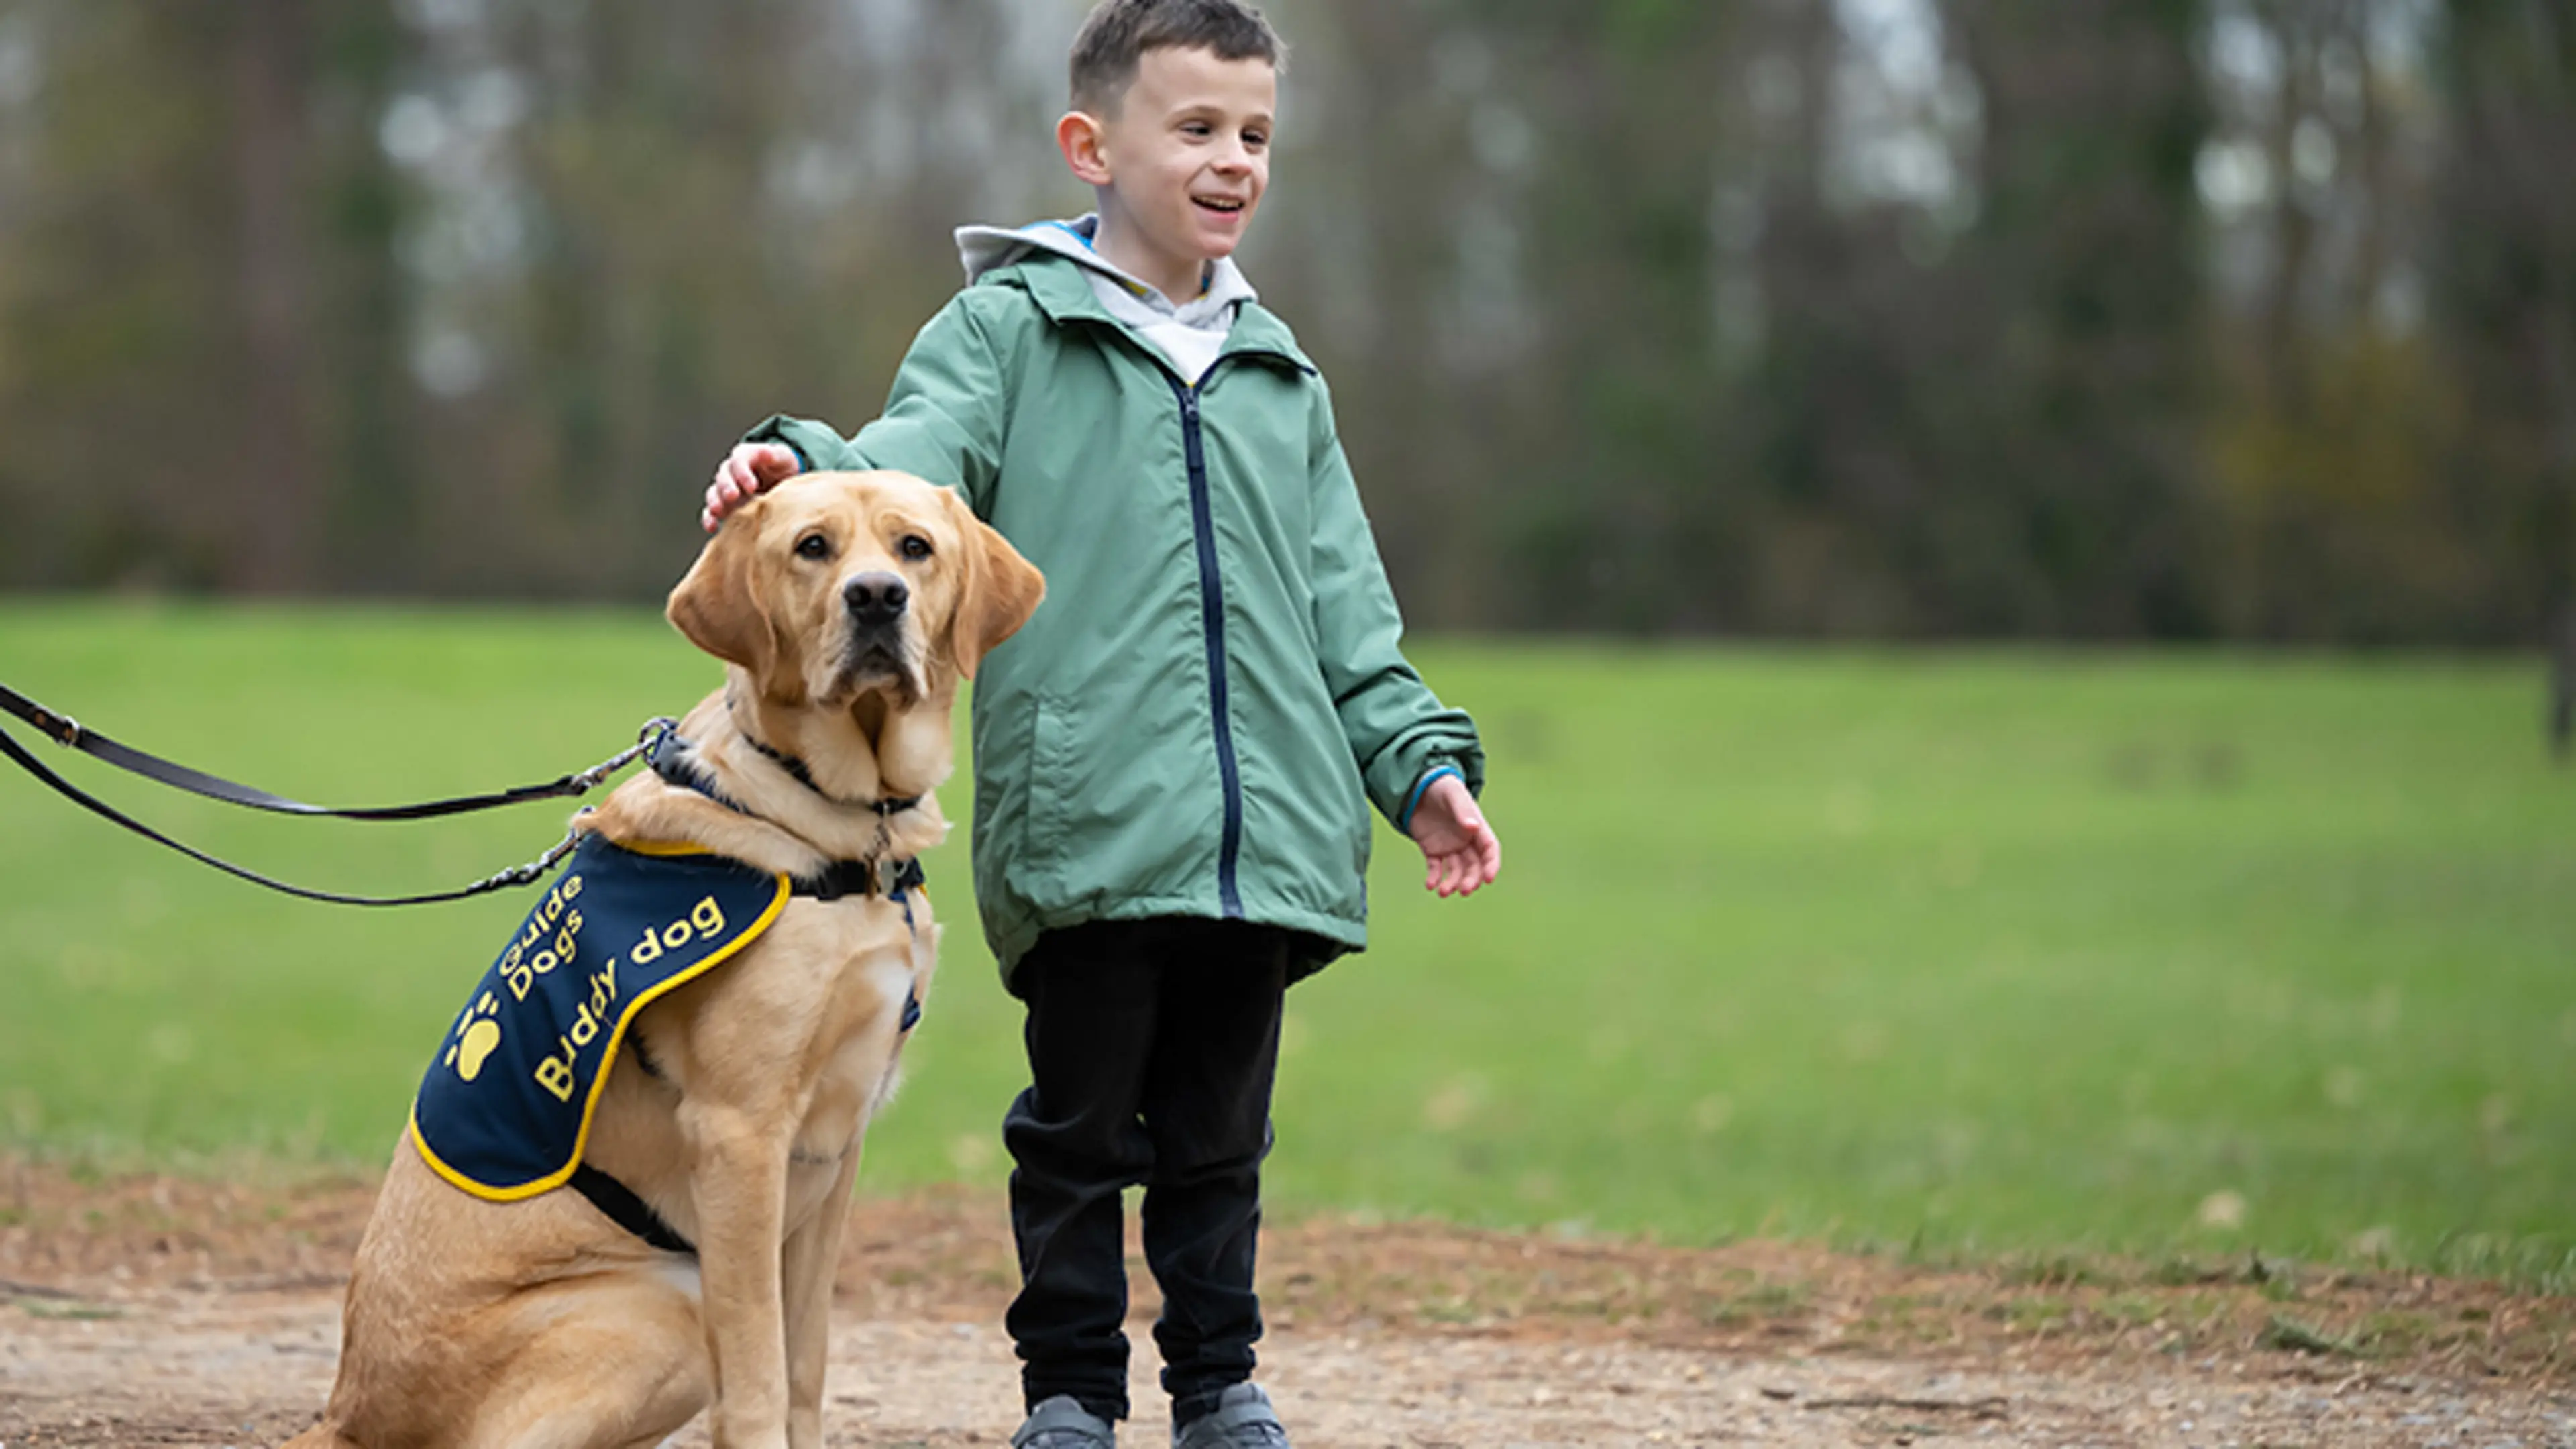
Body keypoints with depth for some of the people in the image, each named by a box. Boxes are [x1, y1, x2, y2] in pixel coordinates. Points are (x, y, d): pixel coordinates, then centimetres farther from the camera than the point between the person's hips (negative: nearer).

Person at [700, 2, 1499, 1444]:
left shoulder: (1281, 377, 18)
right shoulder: (1012, 326, 4)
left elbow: (1345, 607, 20)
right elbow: (917, 457, -11)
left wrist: (1420, 759, 12)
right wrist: (806, 467, -32)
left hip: (1264, 833, 4)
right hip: (1083, 824, -4)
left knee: (1218, 1131, 11)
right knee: (1080, 1127, 2)